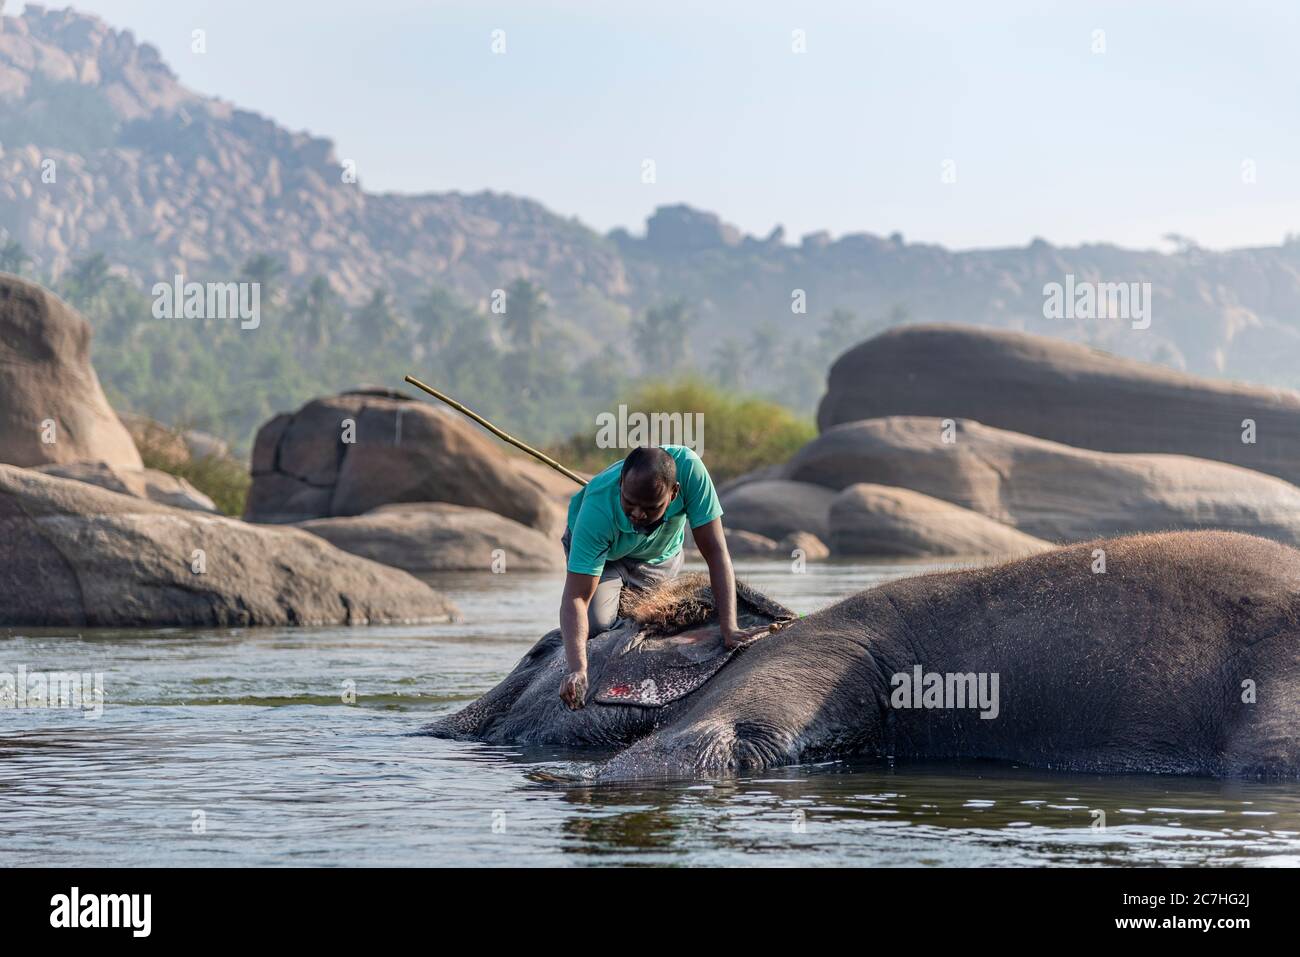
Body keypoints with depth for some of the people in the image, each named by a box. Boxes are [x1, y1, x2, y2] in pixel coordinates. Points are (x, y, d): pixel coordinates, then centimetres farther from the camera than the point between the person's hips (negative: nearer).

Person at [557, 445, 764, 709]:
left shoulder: (687, 467, -41)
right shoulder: (597, 510, -44)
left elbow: (715, 552, -35)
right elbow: (575, 598, -45)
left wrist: (729, 629, -43)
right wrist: (577, 670, -59)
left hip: (660, 557, 2)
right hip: (602, 553, -2)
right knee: (597, 623, -24)